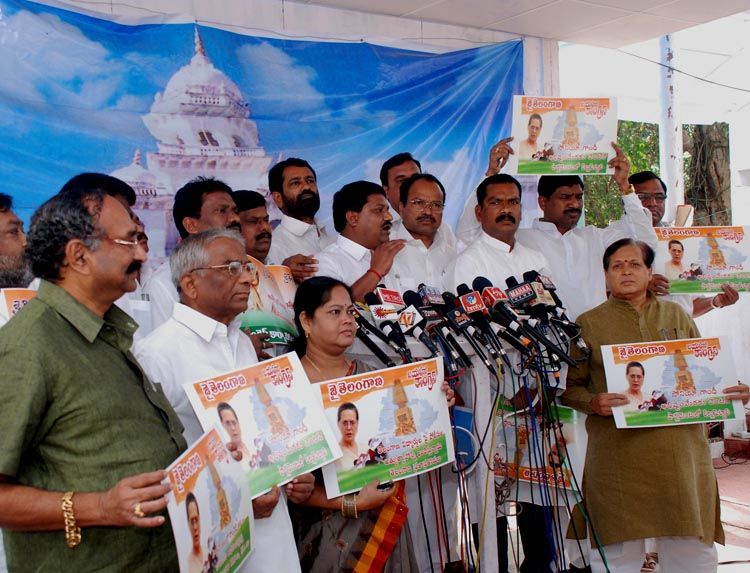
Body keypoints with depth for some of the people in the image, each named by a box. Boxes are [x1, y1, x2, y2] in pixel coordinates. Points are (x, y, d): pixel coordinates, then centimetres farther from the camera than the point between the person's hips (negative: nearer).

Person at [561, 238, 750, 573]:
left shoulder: (676, 316, 14)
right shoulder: (589, 324, 6)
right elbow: (569, 386, 5)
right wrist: (594, 403, -15)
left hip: (680, 453, 3)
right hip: (618, 455, -2)